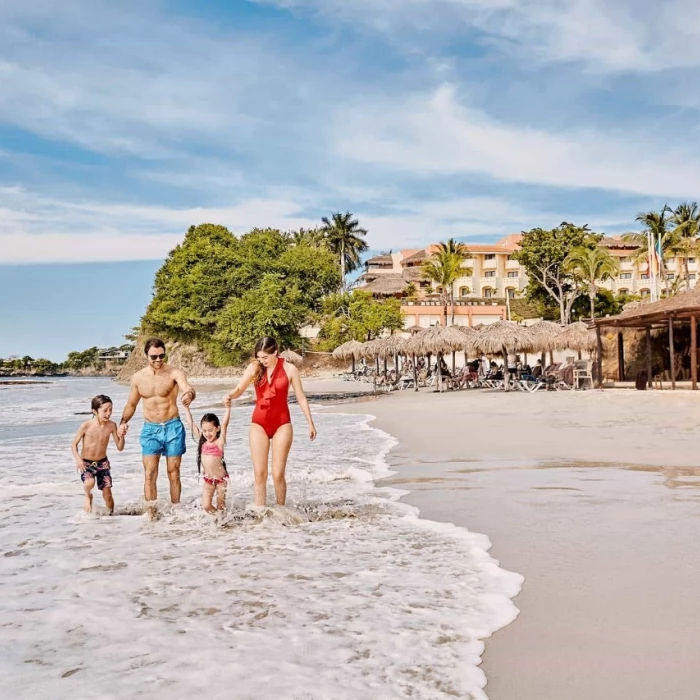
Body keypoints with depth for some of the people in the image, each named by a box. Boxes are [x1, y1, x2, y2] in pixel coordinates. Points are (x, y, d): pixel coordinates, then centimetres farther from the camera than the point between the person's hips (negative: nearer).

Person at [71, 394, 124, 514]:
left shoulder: (111, 425, -10)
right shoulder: (86, 426, -17)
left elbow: (120, 448, -4)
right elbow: (74, 444, -5)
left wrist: (121, 436, -23)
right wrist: (78, 458, -21)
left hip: (103, 462, 2)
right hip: (86, 463, -2)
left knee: (107, 493, 1)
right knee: (89, 483, -31)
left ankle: (111, 514, 25)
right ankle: (88, 496, 3)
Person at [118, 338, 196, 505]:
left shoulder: (174, 373, -9)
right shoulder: (137, 378, 2)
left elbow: (188, 389, -28)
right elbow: (131, 405, 15)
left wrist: (189, 395, -53)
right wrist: (123, 422, -2)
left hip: (173, 427, -2)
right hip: (150, 429, 2)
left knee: (173, 472, 5)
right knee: (150, 474, -5)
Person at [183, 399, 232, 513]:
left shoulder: (220, 441, -9)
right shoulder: (201, 441, 1)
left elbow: (224, 424, -22)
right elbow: (191, 424, 1)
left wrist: (228, 408, -33)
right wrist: (186, 407, -1)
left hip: (221, 478, -3)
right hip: (207, 479, 3)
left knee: (221, 506, 7)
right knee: (206, 506, -2)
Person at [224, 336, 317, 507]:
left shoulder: (289, 369, -5)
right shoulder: (254, 368, -1)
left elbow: (301, 398, 2)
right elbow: (239, 389, 0)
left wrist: (310, 423, 3)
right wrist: (230, 396, -23)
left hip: (282, 424, -2)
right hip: (259, 424, 2)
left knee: (278, 474, -4)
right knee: (259, 473, -1)